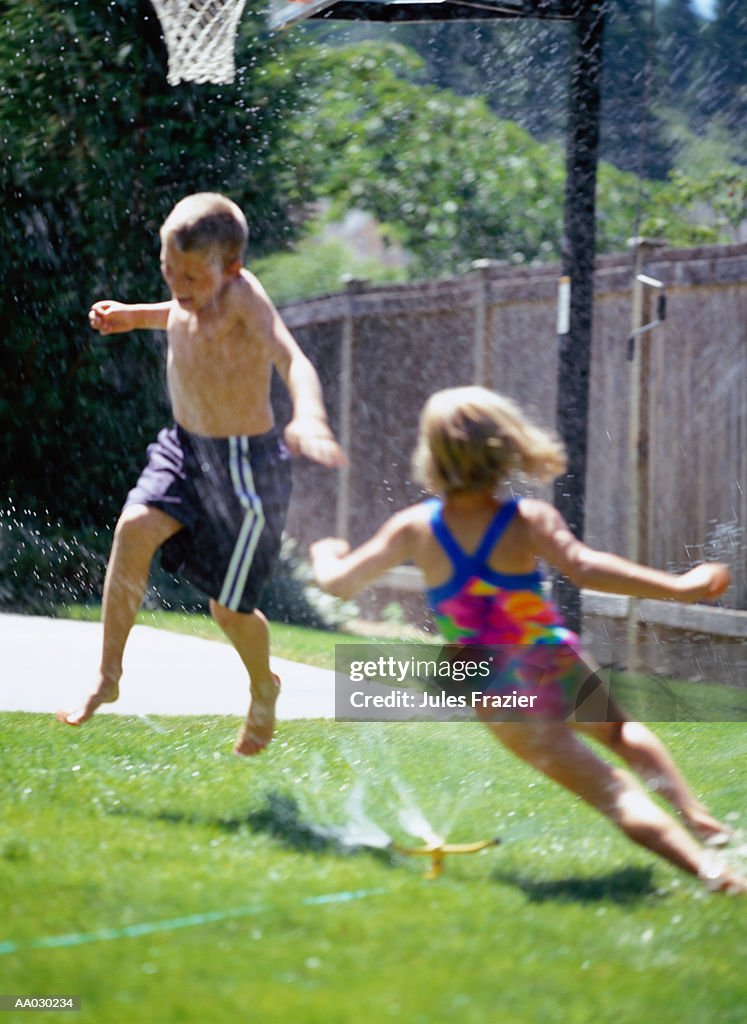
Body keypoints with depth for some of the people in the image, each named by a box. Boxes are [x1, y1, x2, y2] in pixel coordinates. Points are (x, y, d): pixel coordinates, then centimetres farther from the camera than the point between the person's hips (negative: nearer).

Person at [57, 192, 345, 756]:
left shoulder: (242, 295, -24)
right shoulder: (192, 295, -3)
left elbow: (292, 359, -40)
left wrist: (310, 417, -60)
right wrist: (134, 316, 9)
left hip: (246, 463, -6)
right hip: (186, 449, 6)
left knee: (229, 608, 4)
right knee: (135, 529, -20)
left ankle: (264, 690, 36)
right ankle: (108, 677, -9)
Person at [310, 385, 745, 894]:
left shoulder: (415, 528, -9)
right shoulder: (528, 521, -15)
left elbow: (339, 582, 0)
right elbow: (583, 568, -31)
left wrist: (326, 554, 24)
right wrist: (678, 586, -31)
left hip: (499, 697, 0)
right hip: (559, 668, 0)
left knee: (615, 794, -1)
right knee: (618, 728, 34)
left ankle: (706, 865, -16)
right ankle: (698, 817, 25)